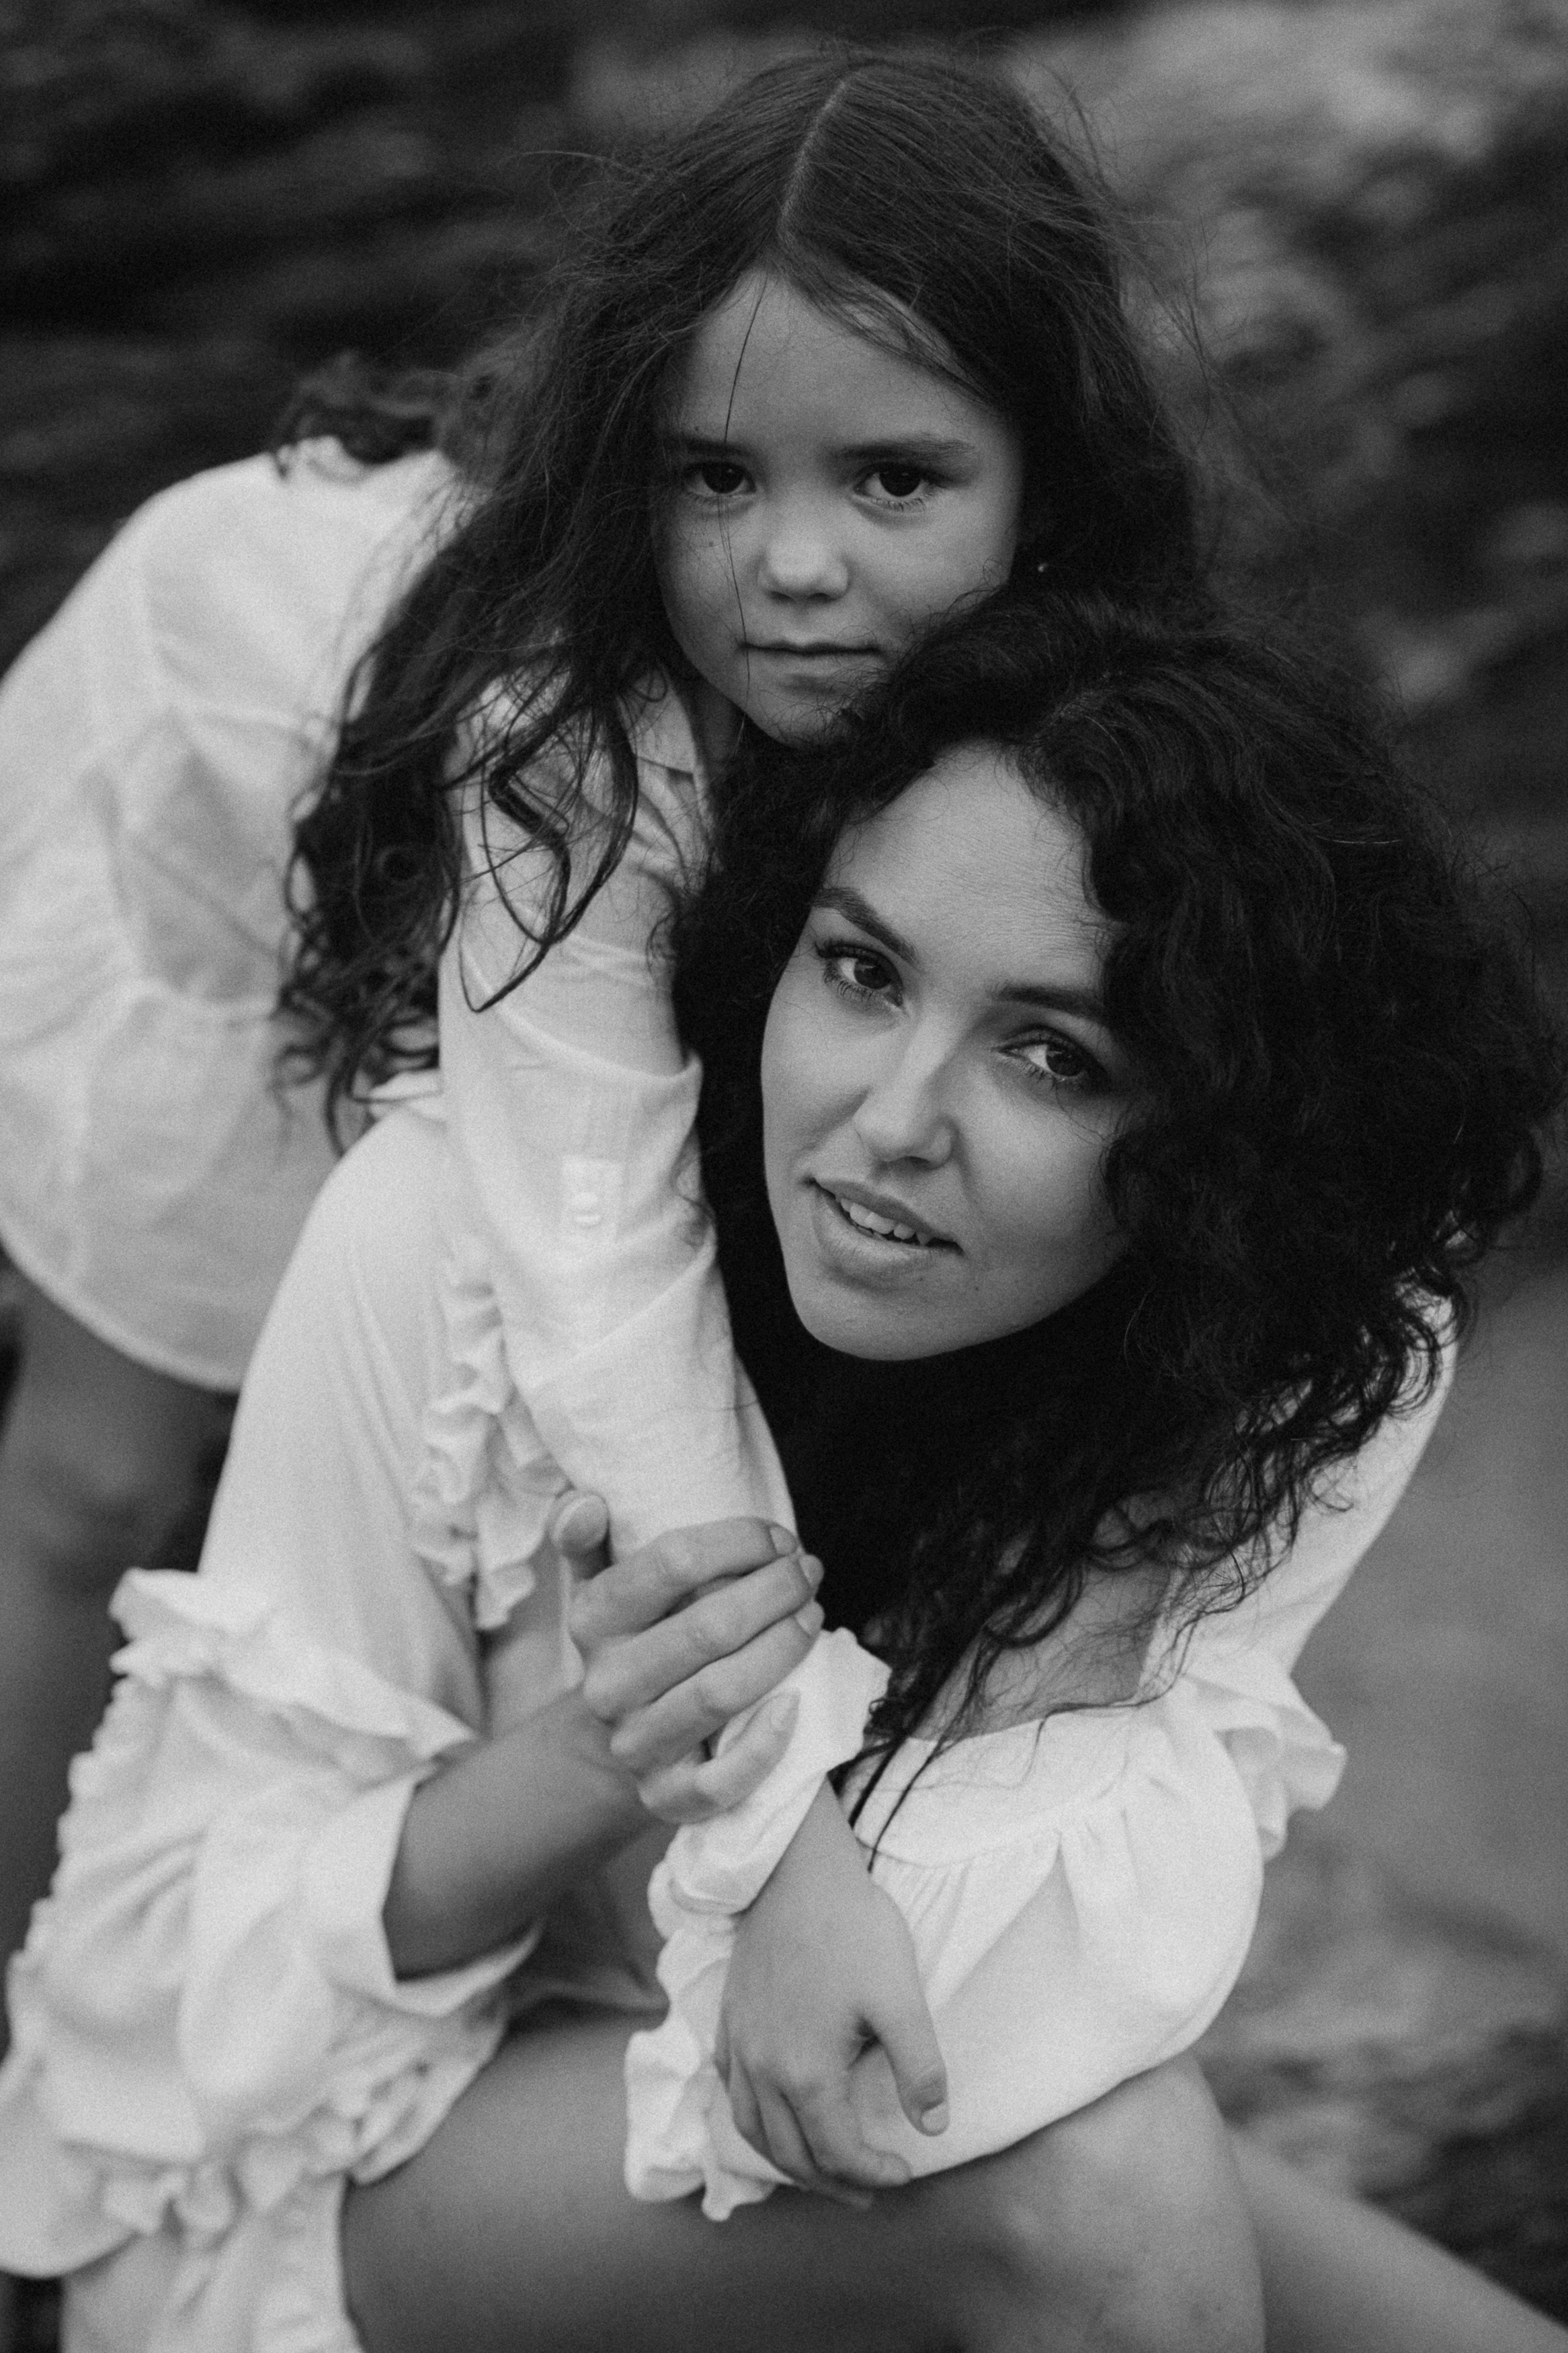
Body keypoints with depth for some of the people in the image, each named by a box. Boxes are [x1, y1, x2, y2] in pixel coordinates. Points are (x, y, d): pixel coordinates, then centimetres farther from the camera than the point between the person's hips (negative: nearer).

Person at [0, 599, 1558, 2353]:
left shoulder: (1315, 1382, -15)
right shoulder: (452, 1236, -25)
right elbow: (164, 1957, -19)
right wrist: (595, 1759, -35)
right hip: (313, 2157, -3)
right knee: (1098, 2188, -28)